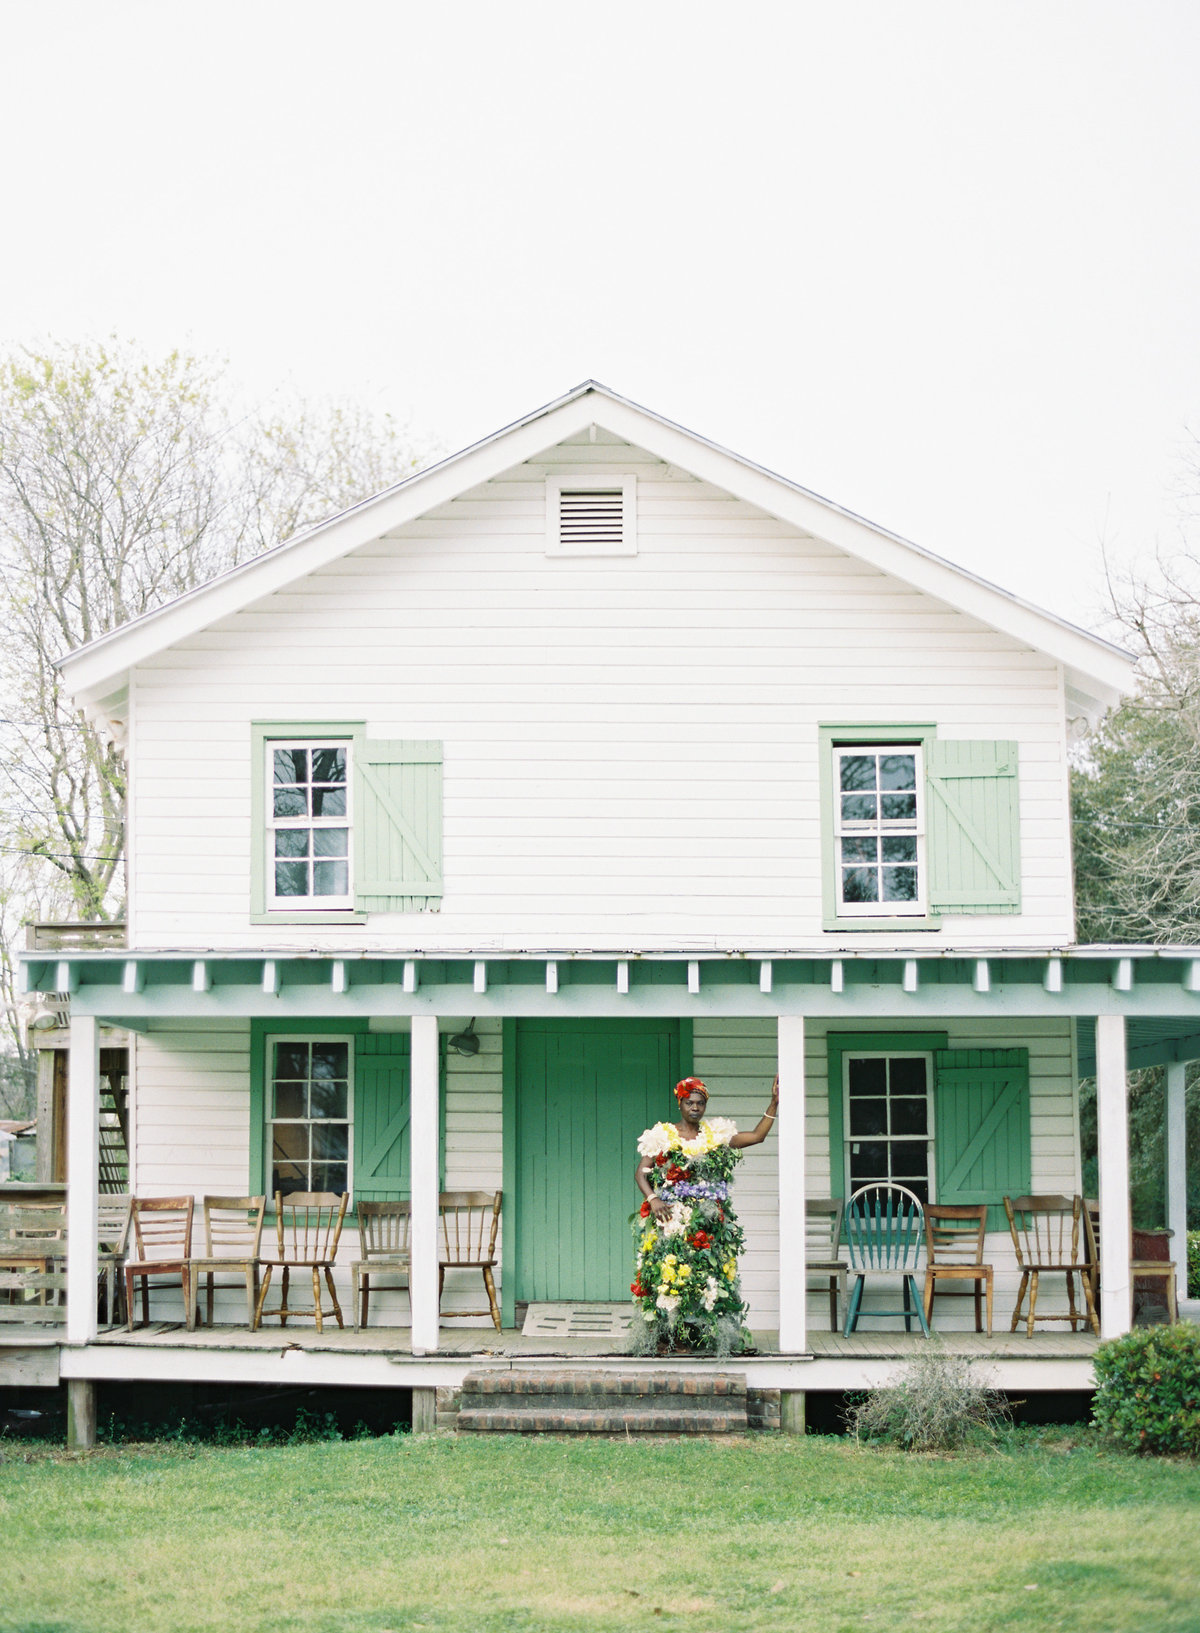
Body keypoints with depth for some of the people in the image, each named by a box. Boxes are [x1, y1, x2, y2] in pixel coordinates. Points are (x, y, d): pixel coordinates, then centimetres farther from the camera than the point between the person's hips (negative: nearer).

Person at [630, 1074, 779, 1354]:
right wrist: (653, 1199, -14)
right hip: (671, 1218, -3)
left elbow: (757, 1136, 13)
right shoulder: (662, 1136, 5)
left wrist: (774, 1103, 7)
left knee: (708, 1273, -3)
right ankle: (664, 1335, -7)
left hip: (709, 1220, 3)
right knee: (669, 1270, -10)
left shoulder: (717, 1135, 13)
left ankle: (700, 1335, 0)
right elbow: (641, 1173, 2)